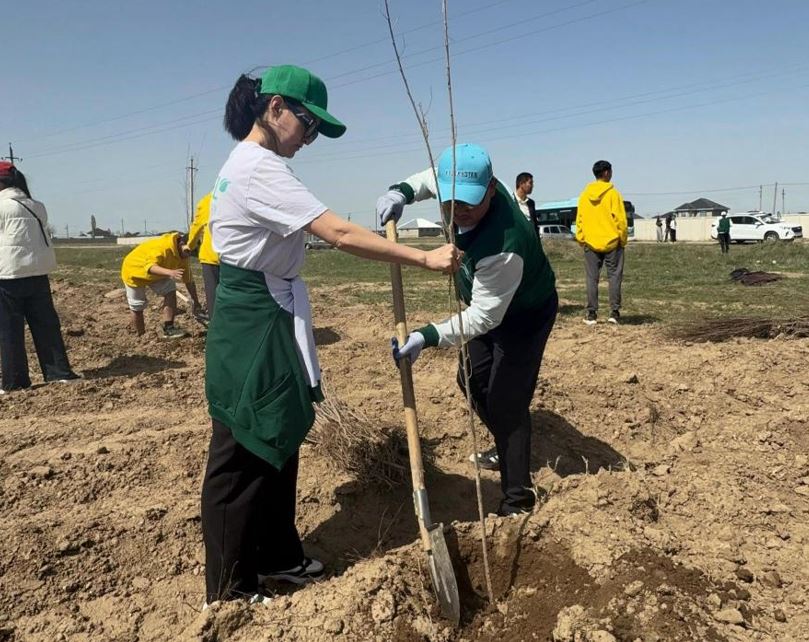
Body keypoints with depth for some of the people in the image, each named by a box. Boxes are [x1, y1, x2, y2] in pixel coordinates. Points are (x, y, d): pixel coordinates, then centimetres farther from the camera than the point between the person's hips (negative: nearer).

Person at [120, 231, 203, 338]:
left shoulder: (183, 255, -14)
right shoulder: (164, 245, -37)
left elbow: (189, 280, -6)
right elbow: (150, 266, -48)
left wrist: (196, 302, -6)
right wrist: (170, 272, -64)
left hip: (156, 274, 6)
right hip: (134, 270, -6)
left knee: (170, 291, -14)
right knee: (137, 308, 0)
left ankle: (169, 329, -12)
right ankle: (141, 337, 18)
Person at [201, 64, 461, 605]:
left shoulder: (246, 164, 14)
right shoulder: (260, 168, -19)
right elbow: (340, 234, -28)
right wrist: (424, 258, -25)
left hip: (268, 319, 10)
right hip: (254, 325, -10)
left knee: (278, 444, 17)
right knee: (243, 455, 2)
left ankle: (277, 557, 33)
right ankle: (230, 588, 18)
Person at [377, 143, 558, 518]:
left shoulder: (502, 247, -44)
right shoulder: (463, 185, -21)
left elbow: (484, 316, -39)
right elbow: (432, 176, 4)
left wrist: (428, 337, -49)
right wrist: (403, 191, -16)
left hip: (525, 315, -9)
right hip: (486, 304, 9)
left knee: (506, 403, -12)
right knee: (474, 381, 20)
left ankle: (518, 500, 1)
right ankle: (507, 450, 42)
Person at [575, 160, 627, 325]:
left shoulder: (584, 195, 3)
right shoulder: (612, 193, -7)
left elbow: (579, 219, 5)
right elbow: (620, 219, -8)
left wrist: (581, 239, 13)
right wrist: (623, 240, 3)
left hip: (591, 243, 3)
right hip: (612, 243, -3)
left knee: (592, 279, 6)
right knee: (614, 277, 6)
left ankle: (591, 314, 6)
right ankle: (614, 312, 4)